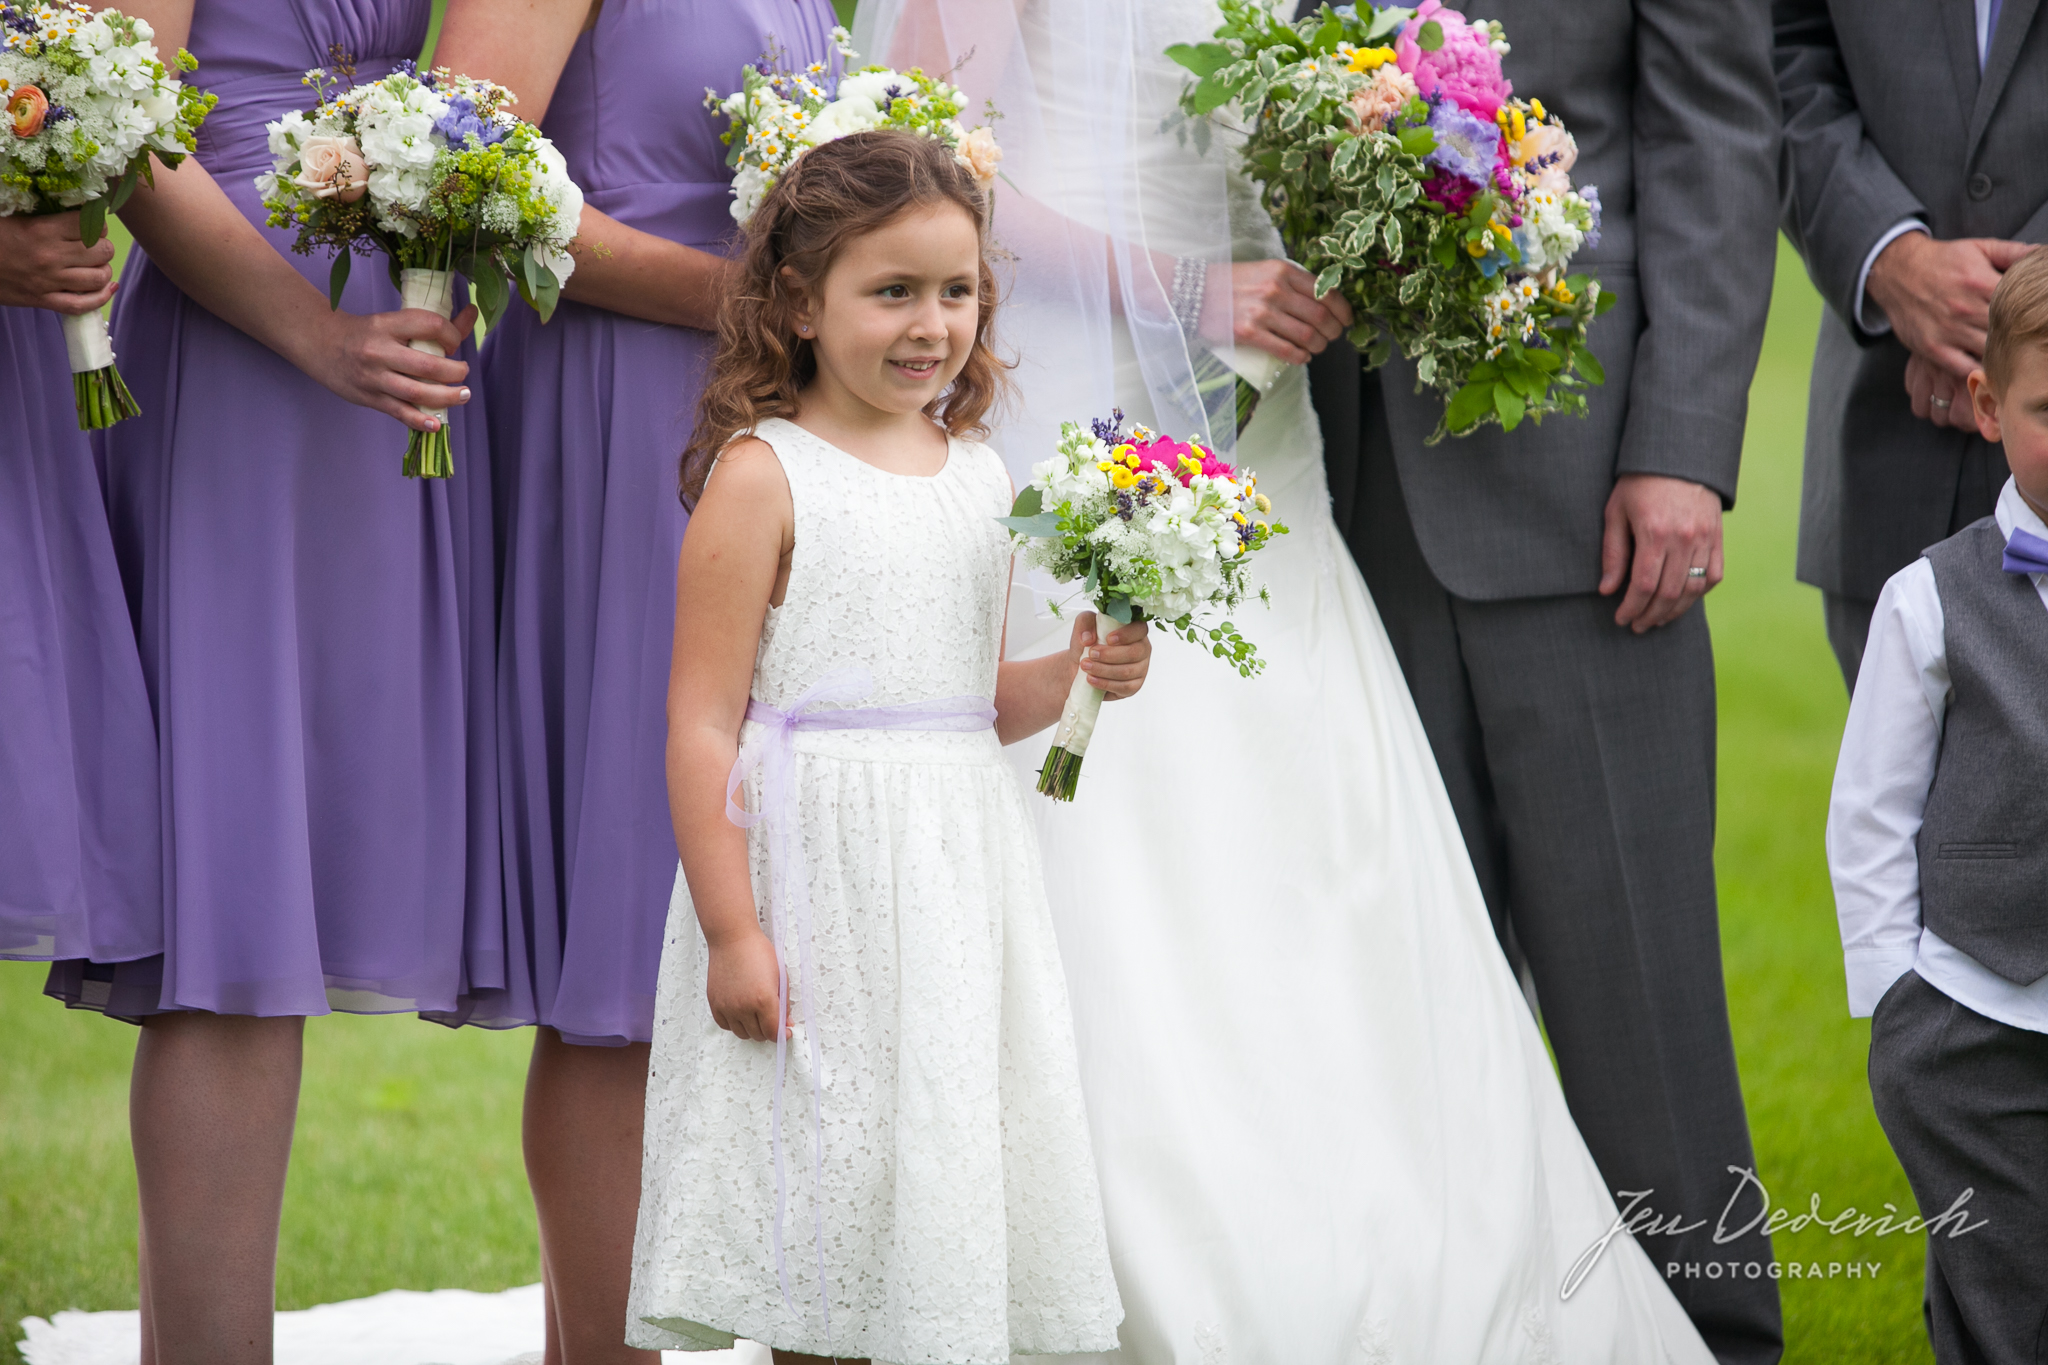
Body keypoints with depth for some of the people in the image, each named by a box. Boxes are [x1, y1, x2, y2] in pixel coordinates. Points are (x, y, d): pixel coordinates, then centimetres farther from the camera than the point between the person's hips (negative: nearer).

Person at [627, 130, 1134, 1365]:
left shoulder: (977, 475, 11)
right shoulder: (762, 476, -9)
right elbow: (704, 721, -12)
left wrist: (1072, 675, 2)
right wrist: (730, 930, -17)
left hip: (958, 868, 6)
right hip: (820, 866, -6)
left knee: (962, 1183, 8)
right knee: (829, 1213, -3)